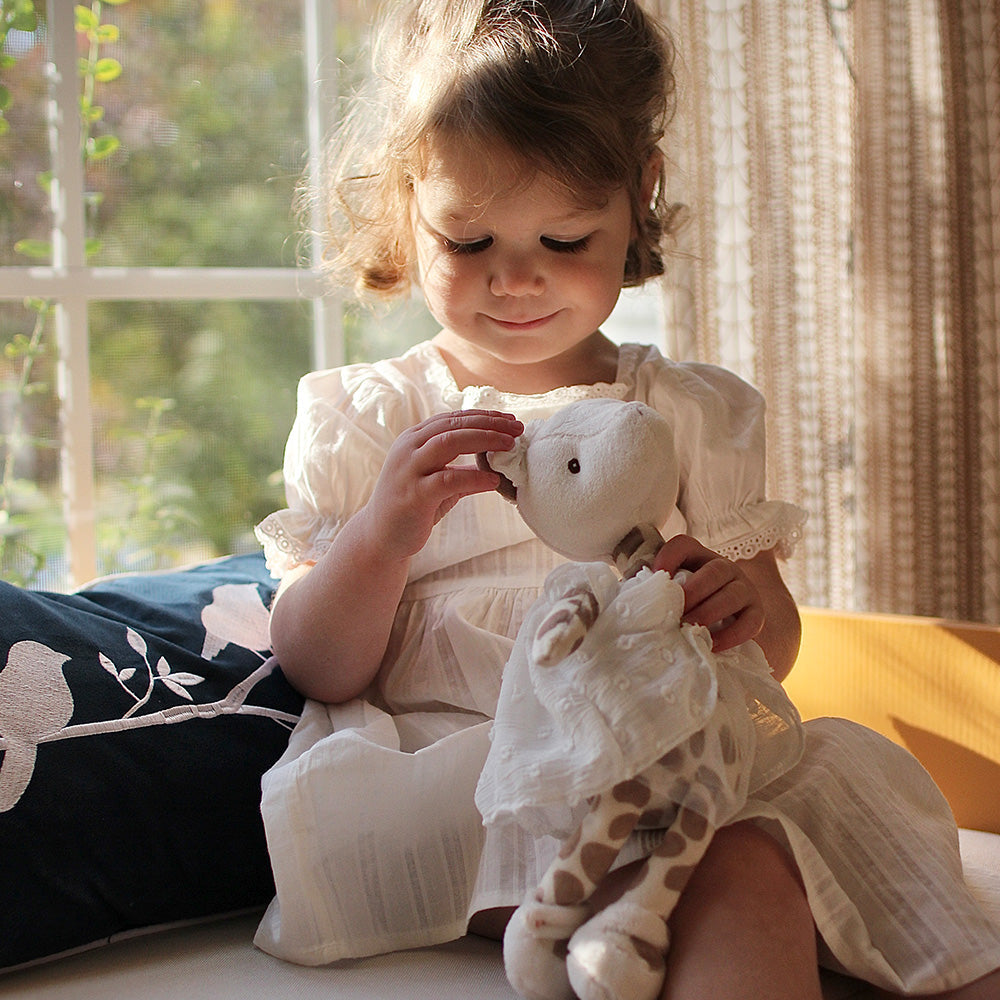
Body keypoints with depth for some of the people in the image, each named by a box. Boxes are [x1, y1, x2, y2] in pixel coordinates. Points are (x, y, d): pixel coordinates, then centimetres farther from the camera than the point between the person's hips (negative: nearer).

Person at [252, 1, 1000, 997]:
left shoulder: (694, 412, 15)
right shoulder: (362, 420, 10)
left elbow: (773, 653, 15)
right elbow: (315, 670, 4)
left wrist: (745, 603, -12)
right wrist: (381, 536, -17)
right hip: (445, 778, -2)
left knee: (748, 873, -33)